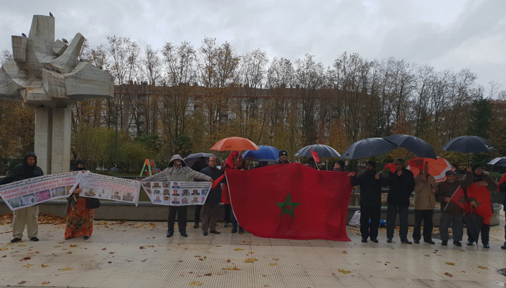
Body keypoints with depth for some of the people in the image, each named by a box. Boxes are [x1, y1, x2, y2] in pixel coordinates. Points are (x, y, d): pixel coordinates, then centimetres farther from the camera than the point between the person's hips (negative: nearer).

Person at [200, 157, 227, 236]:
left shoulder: (219, 171, 11)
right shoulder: (204, 171, -1)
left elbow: (223, 181, 6)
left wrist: (223, 172, -7)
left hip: (216, 196, 4)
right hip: (207, 196, -4)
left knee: (214, 213, 11)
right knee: (205, 214, 1)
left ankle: (212, 228, 21)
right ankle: (205, 229, 9)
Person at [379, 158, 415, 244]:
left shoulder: (408, 173, 5)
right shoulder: (392, 173, 3)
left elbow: (412, 186, 9)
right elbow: (386, 182, -8)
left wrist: (406, 194, -2)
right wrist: (380, 178, -26)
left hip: (403, 200, 0)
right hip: (393, 200, 0)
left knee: (404, 220, 3)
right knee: (390, 219, 2)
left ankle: (403, 238, 11)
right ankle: (389, 236, 11)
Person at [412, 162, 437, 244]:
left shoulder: (432, 178, 13)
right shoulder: (417, 178, -2)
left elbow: (435, 187, 25)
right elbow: (417, 189, -15)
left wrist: (435, 189, 3)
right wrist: (423, 180, -21)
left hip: (430, 204, 5)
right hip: (419, 205, -5)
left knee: (429, 223, 9)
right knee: (417, 223, 0)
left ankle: (427, 238, 19)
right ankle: (416, 237, 10)